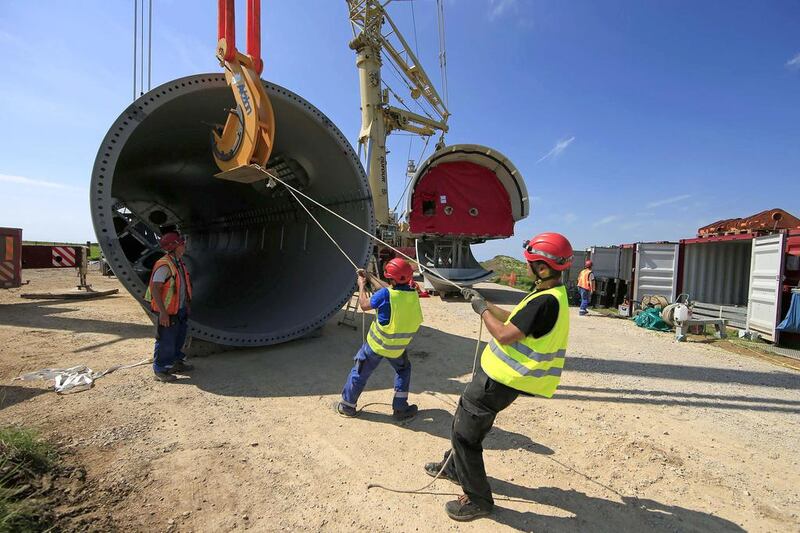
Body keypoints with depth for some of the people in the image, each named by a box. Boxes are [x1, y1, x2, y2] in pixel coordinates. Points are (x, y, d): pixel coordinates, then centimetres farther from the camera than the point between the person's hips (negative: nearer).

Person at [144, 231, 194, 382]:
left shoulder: (179, 262, 9)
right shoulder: (164, 265, -20)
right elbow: (155, 289, -23)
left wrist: (186, 305, 20)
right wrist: (163, 312, -25)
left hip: (180, 309, 9)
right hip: (168, 311, -9)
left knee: (179, 339, 20)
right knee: (166, 341, 1)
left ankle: (177, 363, 35)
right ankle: (161, 371, 14)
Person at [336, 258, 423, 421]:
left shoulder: (386, 294, -22)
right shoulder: (414, 295, -8)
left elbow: (364, 305, -8)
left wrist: (361, 285, 8)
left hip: (376, 344, -3)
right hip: (397, 348, 3)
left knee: (360, 373, 16)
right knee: (403, 370, 27)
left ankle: (347, 406, 32)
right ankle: (400, 408, 24)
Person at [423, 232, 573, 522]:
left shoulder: (546, 302, -26)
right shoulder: (551, 295, 7)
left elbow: (505, 335, -26)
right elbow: (513, 320, 14)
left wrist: (482, 309, -12)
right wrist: (483, 302, 12)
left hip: (499, 380, -10)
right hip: (502, 376, 10)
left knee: (464, 433, 3)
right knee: (464, 419, 26)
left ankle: (478, 499, 22)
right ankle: (454, 468, 48)